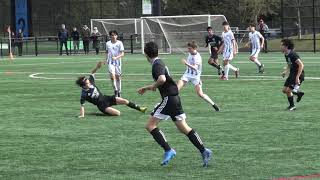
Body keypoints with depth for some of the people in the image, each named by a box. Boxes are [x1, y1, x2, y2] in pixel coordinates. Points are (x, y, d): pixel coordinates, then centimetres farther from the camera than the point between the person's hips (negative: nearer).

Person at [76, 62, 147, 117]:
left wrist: (97, 67, -8)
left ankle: (140, 109, 18)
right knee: (117, 113, -23)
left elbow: (92, 73, 9)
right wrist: (82, 115, -30)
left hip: (105, 98, 7)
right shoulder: (84, 94, -21)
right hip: (102, 105, -7)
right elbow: (82, 105, -20)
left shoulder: (91, 83, -6)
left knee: (125, 101, 2)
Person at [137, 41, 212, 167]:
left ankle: (168, 150, -10)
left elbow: (162, 79, -36)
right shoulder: (159, 63, 17)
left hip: (169, 99, -10)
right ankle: (203, 151, 6)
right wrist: (146, 88, 36)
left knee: (150, 125, -6)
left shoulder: (157, 65, -14)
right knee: (183, 128, 11)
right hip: (174, 98, 10)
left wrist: (153, 86, -16)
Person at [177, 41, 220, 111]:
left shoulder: (198, 57, -24)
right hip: (187, 74, 6)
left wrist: (187, 64, -55)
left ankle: (213, 104, 9)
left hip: (195, 76, -6)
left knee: (200, 94, -9)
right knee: (177, 88, -12)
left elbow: (195, 68, -41)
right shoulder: (190, 53, -1)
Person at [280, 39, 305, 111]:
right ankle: (299, 93, 23)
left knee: (288, 90, -14)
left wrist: (297, 77, -28)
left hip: (298, 75, -9)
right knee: (284, 90, 6)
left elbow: (301, 65, -26)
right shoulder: (286, 55, 8)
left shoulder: (293, 55, -22)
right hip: (292, 74, 9)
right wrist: (285, 71, 6)